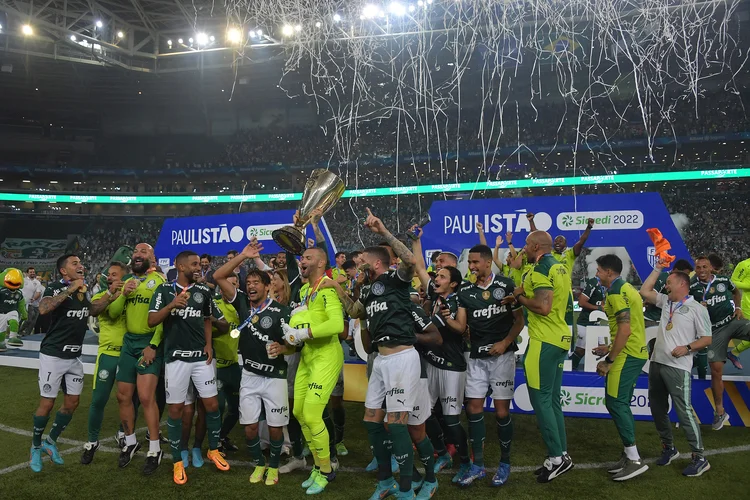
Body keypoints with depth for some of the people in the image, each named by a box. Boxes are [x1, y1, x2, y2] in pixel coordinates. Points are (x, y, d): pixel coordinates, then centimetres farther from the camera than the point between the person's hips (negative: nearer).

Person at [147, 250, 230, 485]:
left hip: (201, 357, 3)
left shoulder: (204, 291, 5)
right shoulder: (164, 289, -3)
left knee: (212, 404, 3)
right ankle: (177, 461, 17)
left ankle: (213, 450, 24)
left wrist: (208, 345, 3)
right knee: (175, 409, 3)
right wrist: (172, 305, -22)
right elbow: (151, 321, -7)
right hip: (176, 357, -2)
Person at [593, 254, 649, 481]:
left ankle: (634, 460, -4)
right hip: (636, 352, 10)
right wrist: (610, 349, 23)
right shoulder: (626, 288, 17)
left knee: (614, 402, -8)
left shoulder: (616, 292, -15)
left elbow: (625, 330, -22)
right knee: (621, 403, 13)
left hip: (627, 354, -10)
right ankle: (630, 455, 18)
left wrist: (609, 361, -17)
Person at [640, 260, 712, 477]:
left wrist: (687, 348, -22)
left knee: (684, 411, -9)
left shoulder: (697, 309, -5)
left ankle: (699, 458, 0)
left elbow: (707, 339, -6)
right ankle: (668, 448, 27)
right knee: (658, 409, 13)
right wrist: (658, 268, 15)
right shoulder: (666, 302, 14)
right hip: (657, 363, 8)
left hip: (678, 367, -7)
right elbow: (644, 291, 16)